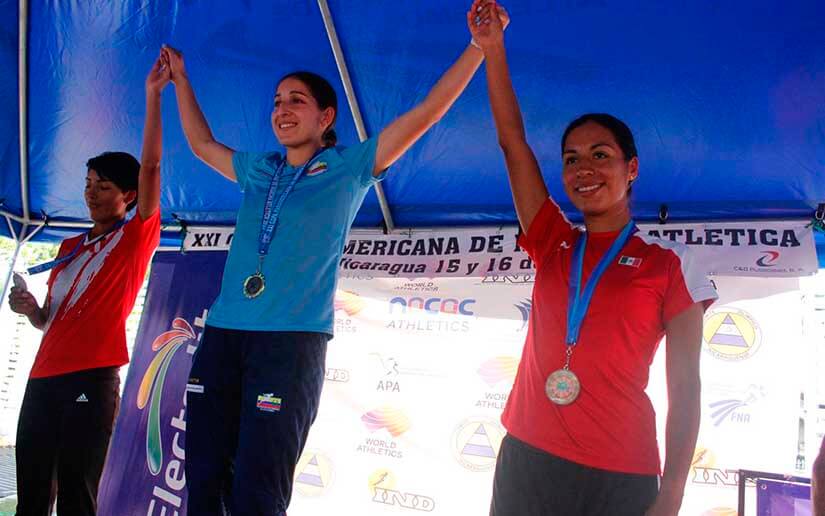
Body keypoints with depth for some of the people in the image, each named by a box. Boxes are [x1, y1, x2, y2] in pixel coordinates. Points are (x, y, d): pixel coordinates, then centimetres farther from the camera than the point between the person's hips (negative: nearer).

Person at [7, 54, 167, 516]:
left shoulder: (138, 235, 4)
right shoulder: (69, 248, 22)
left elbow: (150, 166, -8)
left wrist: (153, 94, -9)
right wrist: (30, 308, 3)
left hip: (93, 377, -6)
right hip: (45, 376, 6)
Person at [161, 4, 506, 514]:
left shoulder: (349, 167, 5)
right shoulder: (258, 170, 18)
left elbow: (425, 114, 2)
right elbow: (202, 143, 36)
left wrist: (480, 47, 0)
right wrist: (181, 80, 40)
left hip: (292, 340, -5)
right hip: (222, 333, 5)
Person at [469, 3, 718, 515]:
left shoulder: (669, 264, -2)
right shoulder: (553, 246, 8)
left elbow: (685, 387, -4)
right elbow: (513, 143, 7)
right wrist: (493, 50, 4)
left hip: (619, 475, -3)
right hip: (525, 456, 4)